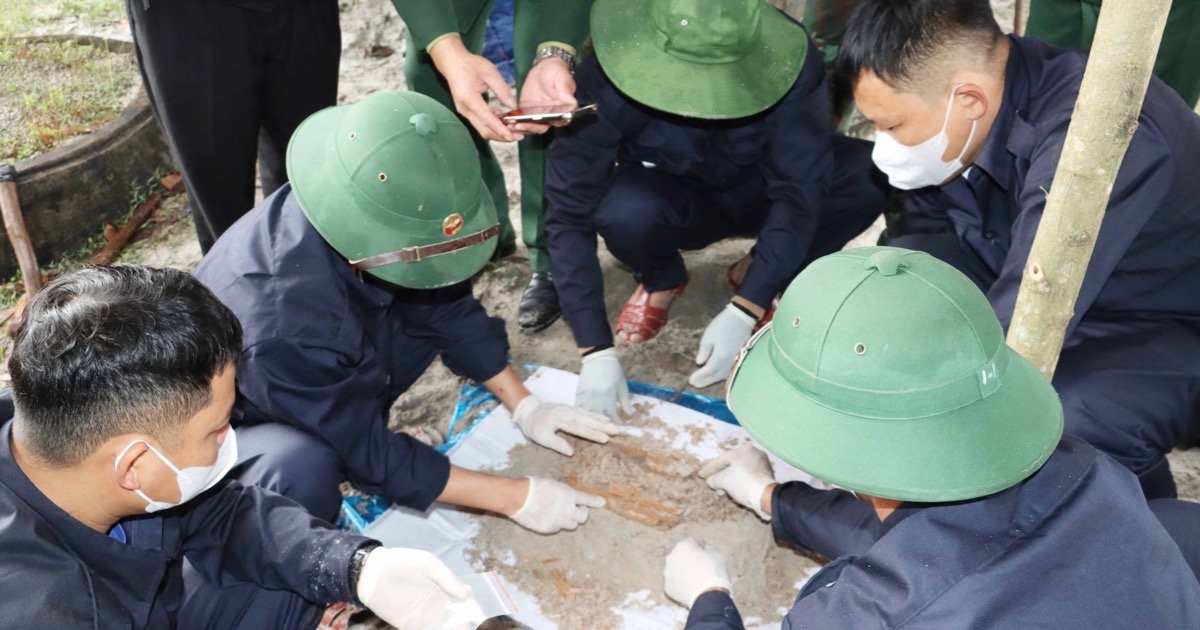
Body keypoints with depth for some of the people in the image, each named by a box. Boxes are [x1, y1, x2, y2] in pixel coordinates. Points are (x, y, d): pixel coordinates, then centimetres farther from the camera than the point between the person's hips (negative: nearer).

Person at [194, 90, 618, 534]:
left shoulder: (382, 214, -24)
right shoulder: (287, 326, -41)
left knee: (436, 304, -10)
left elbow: (450, 306, -5)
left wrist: (524, 405, -3)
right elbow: (373, 458, -29)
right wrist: (515, 497, -23)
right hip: (233, 427, -6)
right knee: (303, 471, -39)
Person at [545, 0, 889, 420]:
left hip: (757, 191, 1)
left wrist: (743, 312, -38)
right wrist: (597, 351, -34)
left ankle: (762, 277, 0)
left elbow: (799, 192, -30)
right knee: (623, 211, -36)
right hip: (672, 200, -1)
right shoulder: (606, 84, -31)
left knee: (873, 175, -26)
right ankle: (662, 280, 1)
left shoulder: (789, 67, -30)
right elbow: (570, 214, -30)